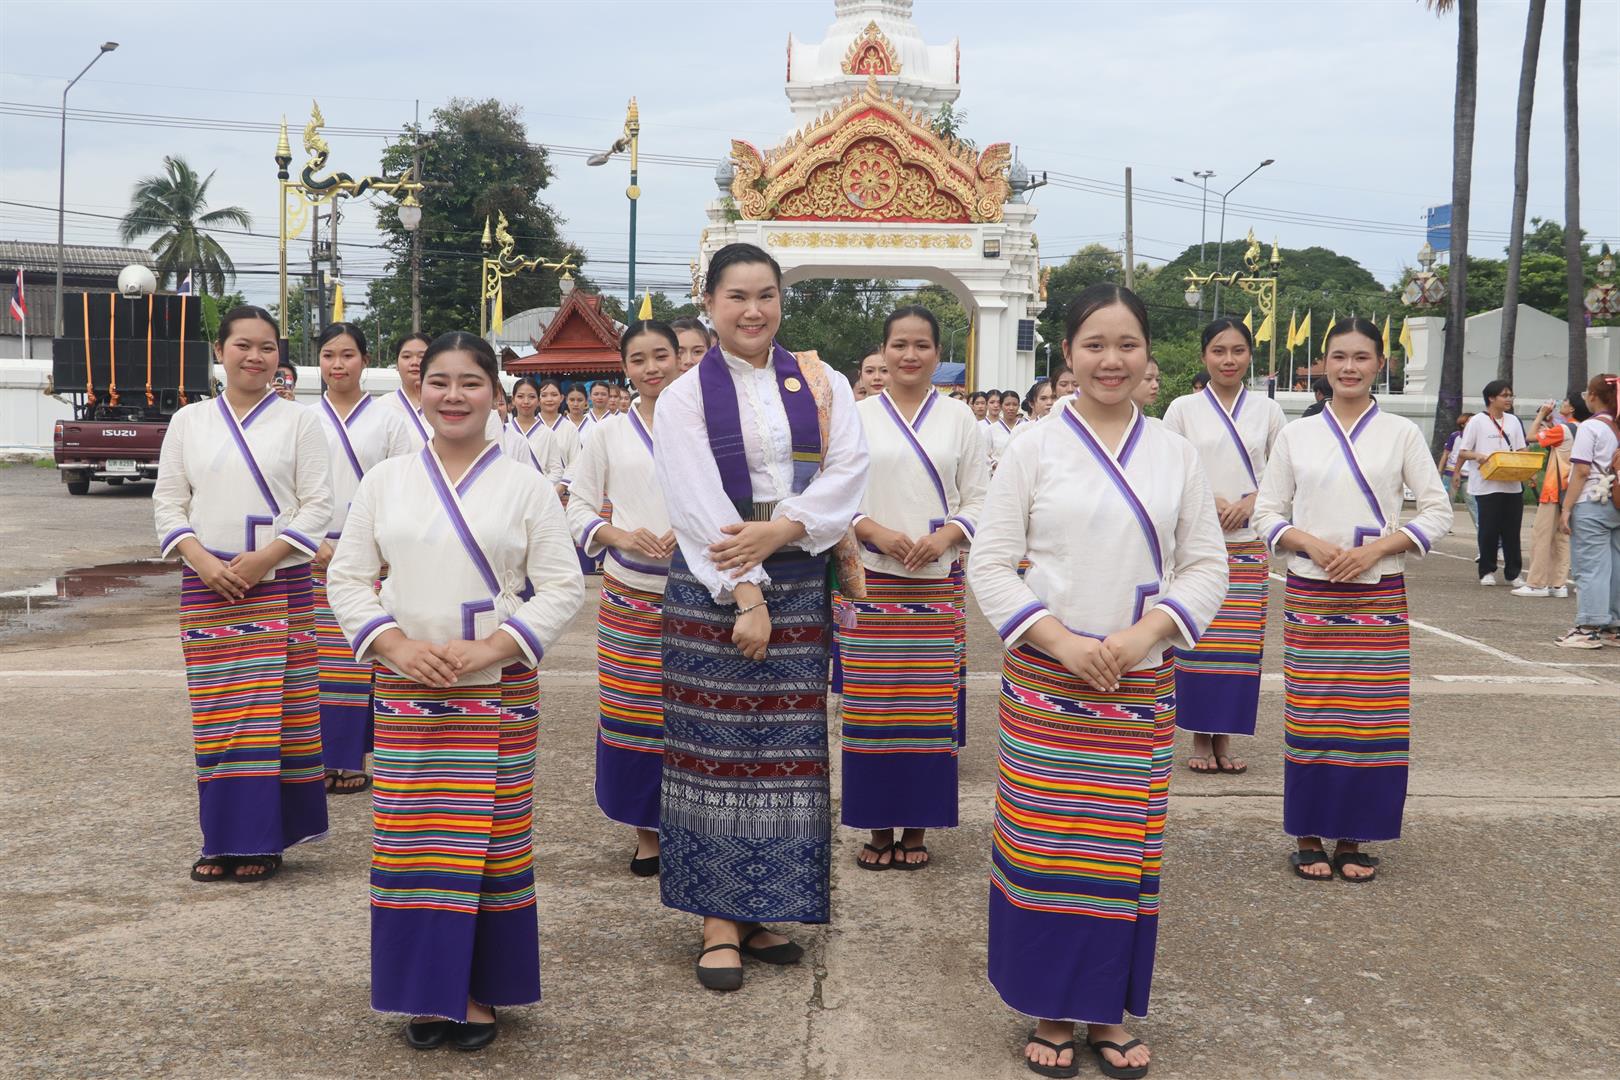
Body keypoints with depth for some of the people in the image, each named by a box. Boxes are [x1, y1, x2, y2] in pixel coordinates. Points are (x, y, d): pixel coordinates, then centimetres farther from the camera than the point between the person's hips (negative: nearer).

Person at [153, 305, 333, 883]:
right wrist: (202, 559, -8)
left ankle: (263, 840, 5)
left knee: (273, 707, -2)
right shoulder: (188, 422, 9)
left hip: (280, 582, -2)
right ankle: (222, 839, 13)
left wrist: (266, 557, -13)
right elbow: (167, 501, 8)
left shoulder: (299, 421, 2)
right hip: (206, 584, 2)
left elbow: (317, 504, -1)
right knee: (217, 712, 4)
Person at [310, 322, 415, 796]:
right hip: (314, 557, 1)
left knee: (362, 658, -3)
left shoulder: (388, 420, 4)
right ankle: (321, 755, 9)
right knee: (316, 658, 0)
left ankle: (353, 759, 5)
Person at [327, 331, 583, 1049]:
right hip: (405, 692, 2)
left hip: (499, 691, -1)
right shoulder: (385, 481, 6)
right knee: (413, 844, 3)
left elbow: (561, 587, -2)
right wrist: (396, 643, -10)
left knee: (490, 840, 1)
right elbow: (346, 577, 6)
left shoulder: (526, 485, 1)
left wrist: (491, 647, -14)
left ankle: (481, 991, 15)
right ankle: (427, 993, 16)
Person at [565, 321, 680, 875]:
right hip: (629, 595, 1)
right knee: (632, 712, 3)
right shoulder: (611, 432, 8)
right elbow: (578, 505, 9)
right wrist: (619, 535, -9)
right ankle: (645, 830, 17)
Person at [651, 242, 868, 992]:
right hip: (711, 587, -2)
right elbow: (699, 505, -9)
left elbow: (848, 472, -4)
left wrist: (780, 531, -19)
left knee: (786, 749, 4)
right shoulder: (685, 397, 1)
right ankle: (720, 919, 5)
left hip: (799, 584, 3)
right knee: (717, 747, -1)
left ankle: (760, 910, 14)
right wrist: (746, 595, -17)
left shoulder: (822, 386, 8)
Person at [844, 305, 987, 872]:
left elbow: (979, 500, 6)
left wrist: (945, 536, -12)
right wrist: (873, 530, -13)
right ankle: (878, 828, 12)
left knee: (930, 705, 2)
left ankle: (917, 828, 13)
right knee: (871, 704, 1)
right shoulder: (856, 417, 5)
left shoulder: (959, 419, 7)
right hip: (871, 580, 0)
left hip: (938, 581, 1)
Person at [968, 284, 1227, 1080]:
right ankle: (1051, 1011, 17)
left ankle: (1109, 1011, 21)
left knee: (1126, 850, 7)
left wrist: (1146, 632, -10)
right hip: (1046, 681, -2)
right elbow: (989, 564, -4)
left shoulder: (1176, 454, 5)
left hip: (1139, 685, 2)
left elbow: (1206, 565, 6)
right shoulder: (1034, 447, -2)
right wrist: (1060, 639, -14)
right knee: (1044, 848, 1)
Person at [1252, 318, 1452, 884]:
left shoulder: (1402, 434, 4)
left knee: (1373, 719, 0)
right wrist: (1311, 544, -11)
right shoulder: (1296, 435, 7)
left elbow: (1437, 512, 3)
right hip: (1310, 595, 0)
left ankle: (1354, 840, 12)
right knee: (1309, 715, 1)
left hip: (1379, 596, 0)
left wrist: (1375, 549, -10)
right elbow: (1268, 513, 7)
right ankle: (1309, 837, 12)